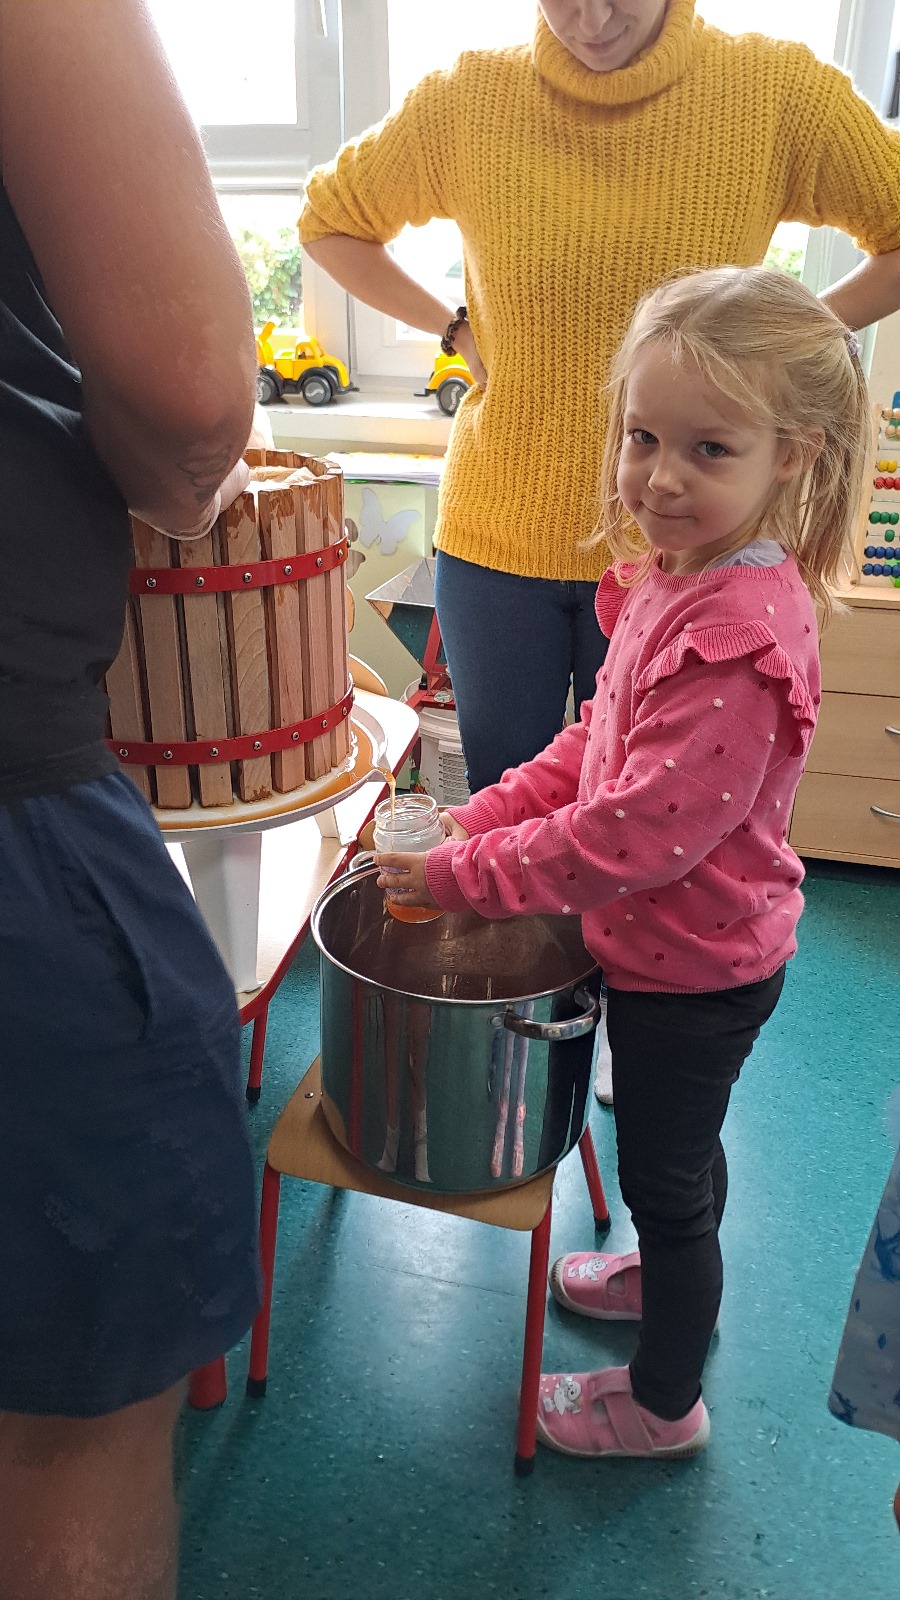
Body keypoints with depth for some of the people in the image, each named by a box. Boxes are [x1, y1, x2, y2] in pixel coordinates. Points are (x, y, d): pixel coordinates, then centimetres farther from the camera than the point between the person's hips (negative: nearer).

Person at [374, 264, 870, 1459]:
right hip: (681, 949, 9)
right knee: (681, 1147, 30)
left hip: (693, 964, -9)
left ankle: (664, 1402, 39)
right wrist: (486, 814, -3)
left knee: (662, 1174, 13)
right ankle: (671, 1276, 59)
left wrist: (469, 874, -25)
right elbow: (598, 741, 7)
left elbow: (642, 833, -33)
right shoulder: (673, 575, -1)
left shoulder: (739, 638, -32)